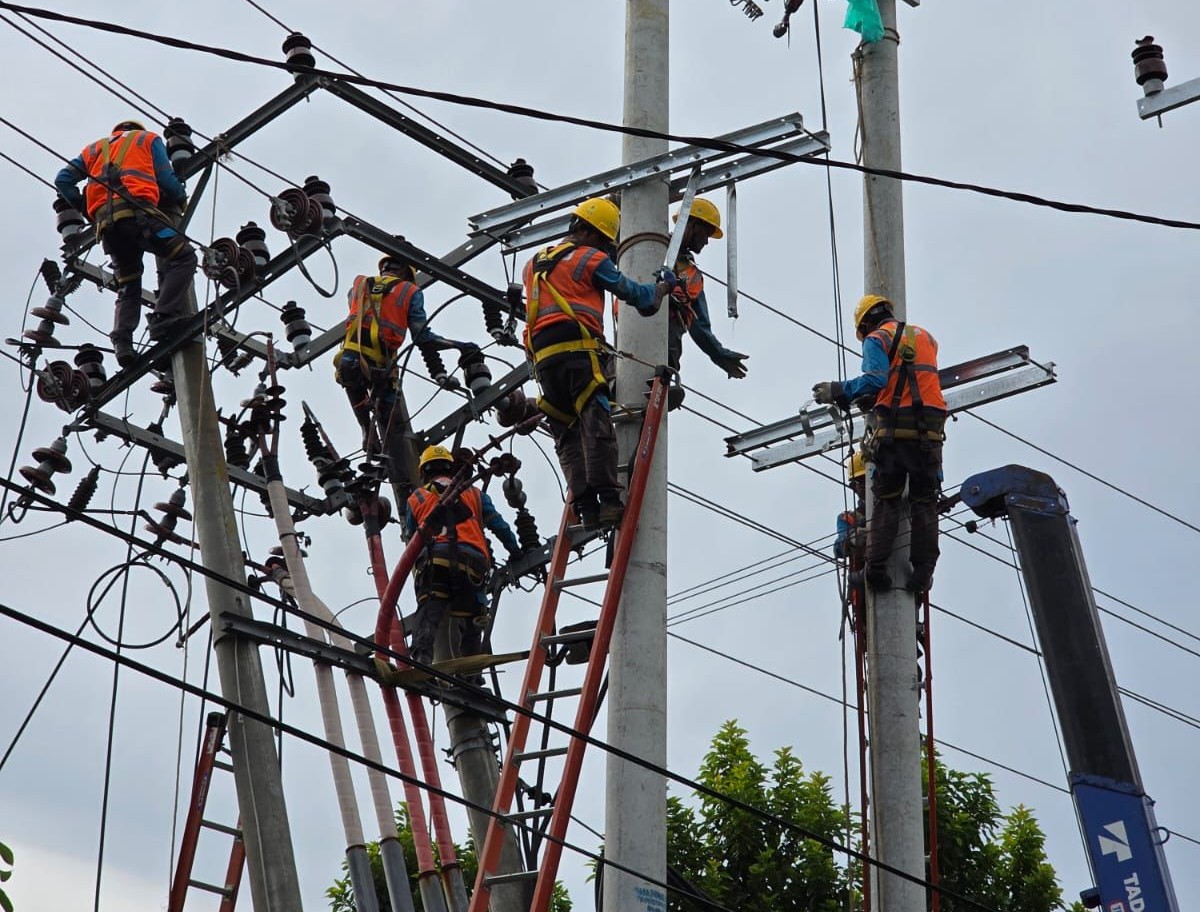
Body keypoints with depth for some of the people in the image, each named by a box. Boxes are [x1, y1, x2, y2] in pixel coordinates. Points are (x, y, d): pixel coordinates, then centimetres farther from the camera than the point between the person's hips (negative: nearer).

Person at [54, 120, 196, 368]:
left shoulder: (95, 149, 35)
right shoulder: (149, 139, 25)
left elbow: (63, 181, 24)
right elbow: (166, 180, 12)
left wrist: (85, 209, 30)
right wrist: (181, 200, 29)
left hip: (105, 221, 5)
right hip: (136, 211, -5)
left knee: (127, 285, 12)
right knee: (183, 256, -5)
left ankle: (122, 342, -9)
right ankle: (164, 318, -24)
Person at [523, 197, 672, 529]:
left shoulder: (534, 264, 28)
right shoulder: (591, 258, 7)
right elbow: (632, 292, 10)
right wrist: (662, 287, 26)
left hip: (543, 358, 6)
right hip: (579, 351, -6)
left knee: (568, 436, 3)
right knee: (596, 426, -12)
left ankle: (586, 508, -8)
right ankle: (608, 500, -22)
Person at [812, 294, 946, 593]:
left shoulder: (876, 339, 4)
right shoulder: (926, 337, 22)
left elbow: (875, 380, -12)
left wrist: (839, 392, -3)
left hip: (894, 428, -3)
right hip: (929, 430, 3)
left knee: (885, 500, 4)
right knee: (924, 501, 5)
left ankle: (876, 565, -6)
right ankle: (923, 570, -3)